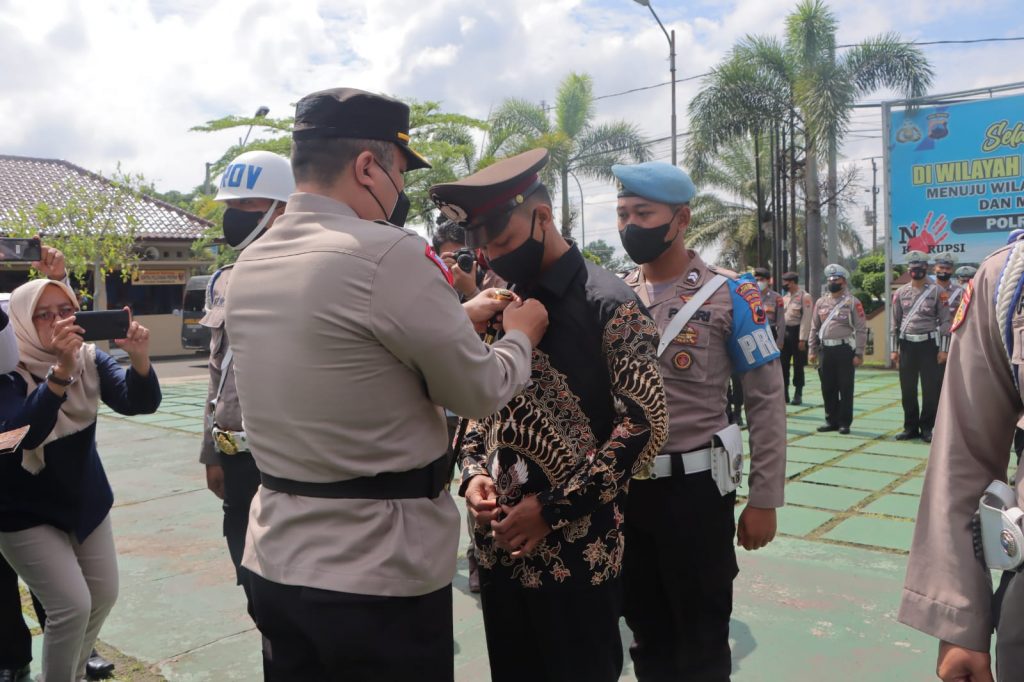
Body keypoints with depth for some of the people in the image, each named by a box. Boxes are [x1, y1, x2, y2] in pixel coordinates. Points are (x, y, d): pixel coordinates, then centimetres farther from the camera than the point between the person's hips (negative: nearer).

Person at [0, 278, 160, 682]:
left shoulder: (89, 360, -7)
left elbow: (140, 403, -20)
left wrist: (139, 358, -40)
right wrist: (60, 369, -48)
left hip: (87, 500, 6)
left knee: (104, 595, 13)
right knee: (72, 605, -11)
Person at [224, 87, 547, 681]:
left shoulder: (250, 264, 4)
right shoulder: (389, 252, -20)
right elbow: (480, 392, -11)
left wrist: (459, 315, 20)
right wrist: (521, 334, 9)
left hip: (276, 563, 8)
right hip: (380, 574, -7)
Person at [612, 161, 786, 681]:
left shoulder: (730, 296, -7)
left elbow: (766, 402, -6)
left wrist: (764, 501, -8)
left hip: (695, 488, -4)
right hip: (623, 488, 4)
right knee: (646, 635, 19)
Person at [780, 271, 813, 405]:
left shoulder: (805, 297, -8)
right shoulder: (785, 297, 13)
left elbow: (806, 319, -13)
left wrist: (802, 339, -18)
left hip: (797, 332, -6)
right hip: (784, 333, 6)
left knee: (798, 365, 1)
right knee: (783, 364, 7)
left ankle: (798, 395, 9)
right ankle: (784, 394, 15)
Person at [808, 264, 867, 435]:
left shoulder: (852, 302, -2)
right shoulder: (821, 302, 12)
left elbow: (861, 329, -6)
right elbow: (814, 328, 15)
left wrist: (859, 354, -12)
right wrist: (812, 350, 9)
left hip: (845, 349, -5)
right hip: (826, 350, 5)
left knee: (845, 388, 0)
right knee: (827, 388, 9)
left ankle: (845, 422, 8)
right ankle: (832, 420, 20)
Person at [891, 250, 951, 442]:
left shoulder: (936, 292, -1)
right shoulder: (900, 293, 7)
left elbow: (945, 322, -2)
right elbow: (895, 323, 9)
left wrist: (943, 349, -7)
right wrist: (894, 349, 6)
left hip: (928, 345, -2)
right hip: (907, 345, 3)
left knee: (930, 389, 0)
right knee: (907, 389, 6)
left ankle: (927, 428, 10)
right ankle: (911, 427, 16)